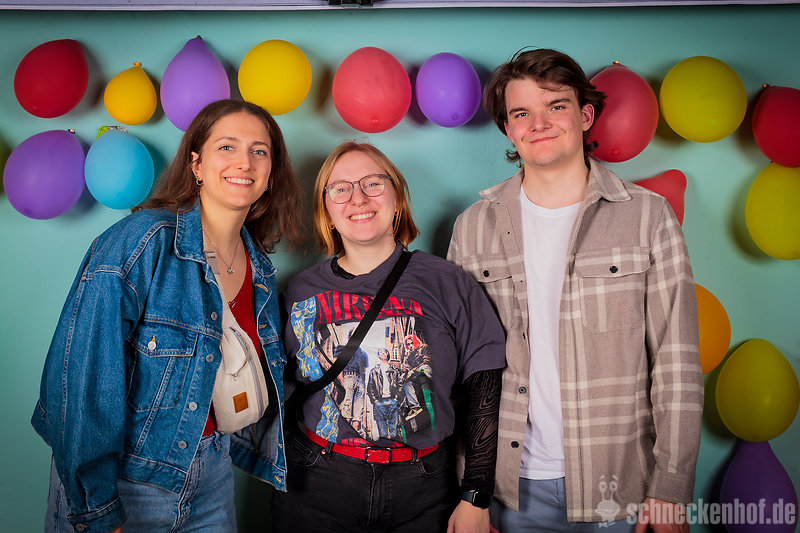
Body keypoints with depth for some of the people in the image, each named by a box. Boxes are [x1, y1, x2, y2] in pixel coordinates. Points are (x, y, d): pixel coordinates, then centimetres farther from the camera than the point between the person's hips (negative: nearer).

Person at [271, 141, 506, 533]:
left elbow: (485, 391, -5)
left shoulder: (446, 284, -4)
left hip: (423, 493, 0)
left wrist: (476, 500, -7)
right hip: (316, 489, 1)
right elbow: (282, 393, 9)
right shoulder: (300, 292, 1)